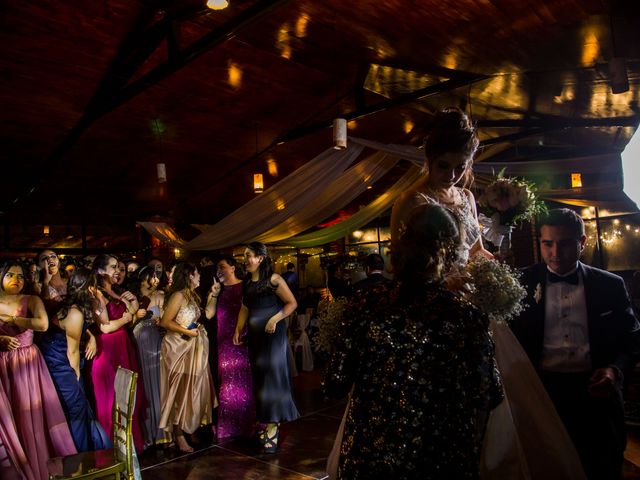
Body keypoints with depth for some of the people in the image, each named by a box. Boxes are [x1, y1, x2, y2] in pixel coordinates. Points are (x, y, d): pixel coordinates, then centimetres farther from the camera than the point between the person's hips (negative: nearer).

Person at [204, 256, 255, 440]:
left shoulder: (244, 287, -2)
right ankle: (228, 426, 19)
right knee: (227, 382, 9)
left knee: (243, 381, 1)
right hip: (224, 342, 4)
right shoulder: (219, 289, 12)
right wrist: (214, 294, -5)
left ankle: (247, 424, 14)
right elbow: (209, 314, 4)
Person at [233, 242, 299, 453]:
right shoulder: (247, 281, 8)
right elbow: (245, 308, 14)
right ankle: (263, 423, 20)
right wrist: (238, 329, 4)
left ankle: (273, 429, 5)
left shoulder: (273, 279, -11)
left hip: (273, 334, -7)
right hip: (255, 335, 7)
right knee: (259, 379, 10)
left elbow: (292, 303, -10)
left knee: (273, 377, -3)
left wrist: (275, 319, -20)